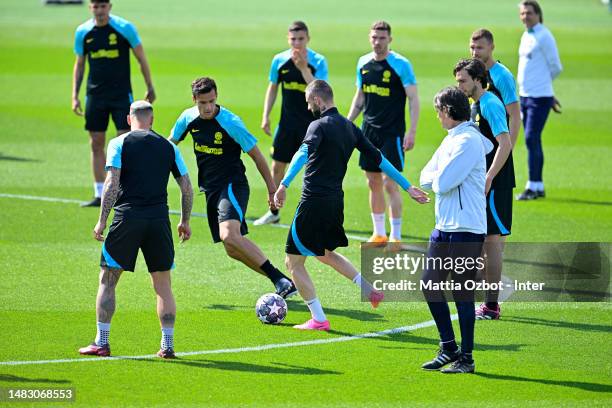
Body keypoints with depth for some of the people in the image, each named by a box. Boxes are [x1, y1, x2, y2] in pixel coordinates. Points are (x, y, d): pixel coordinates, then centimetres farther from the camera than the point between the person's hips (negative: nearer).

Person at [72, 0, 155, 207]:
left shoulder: (125, 28, -7)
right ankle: (99, 195, 11)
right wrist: (75, 95, 7)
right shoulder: (82, 32, 3)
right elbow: (79, 64, 13)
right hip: (95, 95, 3)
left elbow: (141, 59, 1)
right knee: (96, 144, 4)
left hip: (121, 94, -3)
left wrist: (150, 87, 3)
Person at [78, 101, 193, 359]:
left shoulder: (119, 143, 4)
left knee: (107, 280, 8)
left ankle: (102, 342, 6)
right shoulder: (168, 147, 13)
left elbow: (111, 184, -7)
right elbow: (187, 187, 12)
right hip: (159, 218, 2)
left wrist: (102, 221, -5)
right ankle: (168, 345, 7)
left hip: (127, 216, -2)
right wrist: (185, 221, 22)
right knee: (163, 284, 11)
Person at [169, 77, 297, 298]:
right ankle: (281, 282, 15)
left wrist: (272, 188, -1)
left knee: (229, 236, -30)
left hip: (232, 186, -7)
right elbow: (169, 145, 19)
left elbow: (256, 155, -6)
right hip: (210, 189, 7)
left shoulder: (231, 123, -16)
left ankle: (281, 280, -31)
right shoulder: (188, 118, 1)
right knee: (233, 250, 5)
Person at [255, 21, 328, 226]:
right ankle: (273, 212, 22)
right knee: (277, 166, 7)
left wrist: (304, 68, -29)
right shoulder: (279, 60, 1)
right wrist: (266, 116, 7)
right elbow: (272, 88, 13)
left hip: (311, 123, -4)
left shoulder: (318, 61, -10)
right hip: (287, 122, 4)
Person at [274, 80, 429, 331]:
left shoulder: (320, 125, -11)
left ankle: (318, 320, -1)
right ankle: (369, 289, 17)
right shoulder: (350, 128, 11)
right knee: (326, 254, 30)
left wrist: (284, 184, -41)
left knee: (294, 262, 3)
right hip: (336, 202, 8)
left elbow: (304, 153, -30)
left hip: (314, 201, -8)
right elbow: (378, 159, 14)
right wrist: (407, 187, 21)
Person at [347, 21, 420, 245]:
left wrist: (412, 131, -19)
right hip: (369, 130, 6)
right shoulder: (363, 63, 7)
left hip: (393, 132, -6)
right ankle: (379, 233, 19)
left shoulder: (400, 64, -10)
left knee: (390, 183, -8)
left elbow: (413, 99, -11)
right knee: (373, 183, 9)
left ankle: (396, 236, 0)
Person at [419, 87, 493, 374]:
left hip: (466, 230, -9)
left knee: (462, 292, -4)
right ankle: (449, 348, 21)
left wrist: (437, 179, 1)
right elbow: (427, 178, 14)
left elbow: (442, 183, -20)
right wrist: (439, 179, -6)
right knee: (429, 285, 10)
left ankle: (466, 358, 4)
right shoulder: (451, 139, 15)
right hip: (444, 228, 9)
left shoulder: (468, 141, -15)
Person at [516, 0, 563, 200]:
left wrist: (541, 83, 7)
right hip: (525, 96, 9)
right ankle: (539, 187, 17)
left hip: (539, 97, -9)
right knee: (532, 141, 11)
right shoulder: (526, 37, 15)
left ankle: (533, 187, -8)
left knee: (531, 140, -11)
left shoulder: (544, 37, -11)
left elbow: (556, 68, -8)